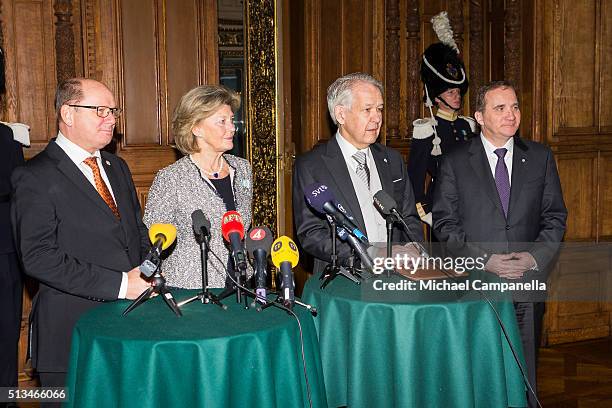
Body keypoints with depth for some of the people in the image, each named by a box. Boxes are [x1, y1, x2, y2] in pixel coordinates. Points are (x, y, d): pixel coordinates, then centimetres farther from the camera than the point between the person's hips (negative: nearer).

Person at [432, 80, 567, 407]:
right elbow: (445, 223, -2)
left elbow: (555, 216, 8)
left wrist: (534, 256, -9)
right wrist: (484, 259, -12)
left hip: (528, 282, 2)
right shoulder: (455, 163, 1)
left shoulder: (541, 157, 8)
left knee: (525, 372, 9)